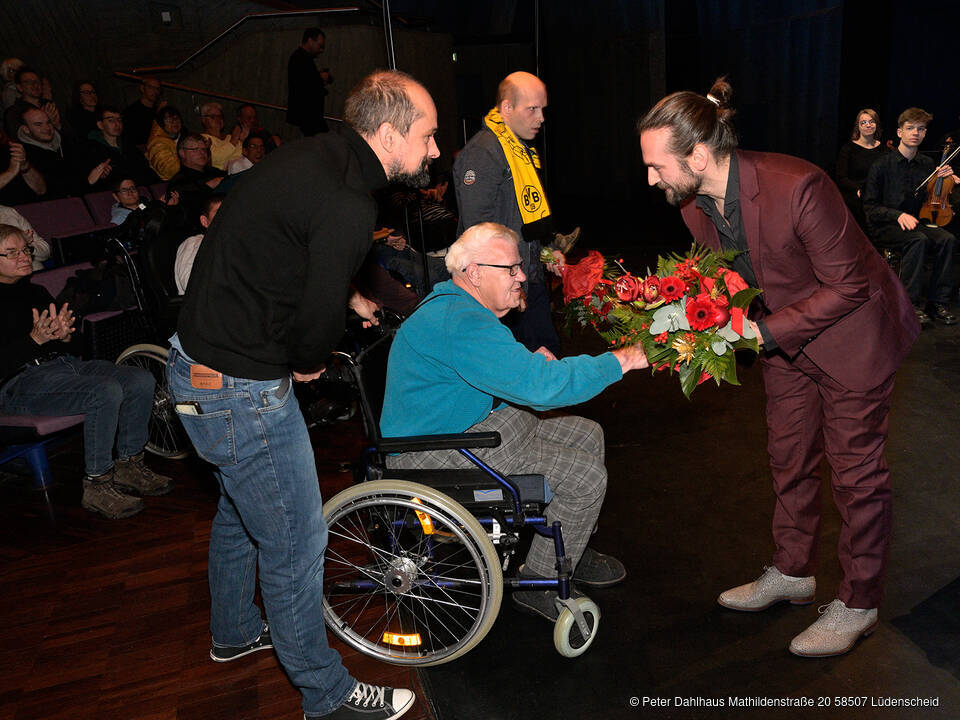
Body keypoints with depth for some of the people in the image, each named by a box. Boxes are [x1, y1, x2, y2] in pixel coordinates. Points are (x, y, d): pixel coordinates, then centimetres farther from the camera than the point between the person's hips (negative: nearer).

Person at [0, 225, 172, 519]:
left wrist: (65, 335, -2)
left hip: (65, 363, 8)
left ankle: (128, 466, 1)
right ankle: (97, 486, -19)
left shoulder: (37, 292, 21)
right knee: (105, 392, -32)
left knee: (142, 381, -13)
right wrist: (35, 339, -24)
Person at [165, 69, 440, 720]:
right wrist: (309, 363, -2)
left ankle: (234, 632, 52)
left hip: (200, 361, 11)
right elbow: (320, 318, -23)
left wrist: (346, 297, 16)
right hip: (240, 389, -10)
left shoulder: (314, 155, 5)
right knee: (296, 543, 5)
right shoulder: (348, 206, -26)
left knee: (242, 508, 28)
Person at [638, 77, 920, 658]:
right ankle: (792, 573, 38)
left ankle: (858, 604, 25)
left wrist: (760, 331, -29)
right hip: (783, 337, 7)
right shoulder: (695, 203, -11)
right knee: (790, 458, 17)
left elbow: (845, 286, -25)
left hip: (850, 331, -7)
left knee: (856, 468, 6)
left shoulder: (796, 186, -34)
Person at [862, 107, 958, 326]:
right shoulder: (881, 166, -6)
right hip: (883, 226, -4)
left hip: (914, 223, 5)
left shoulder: (928, 165, 8)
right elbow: (870, 207, -6)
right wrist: (898, 215, -20)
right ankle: (910, 303, -24)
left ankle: (938, 301, -13)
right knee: (918, 240, -33)